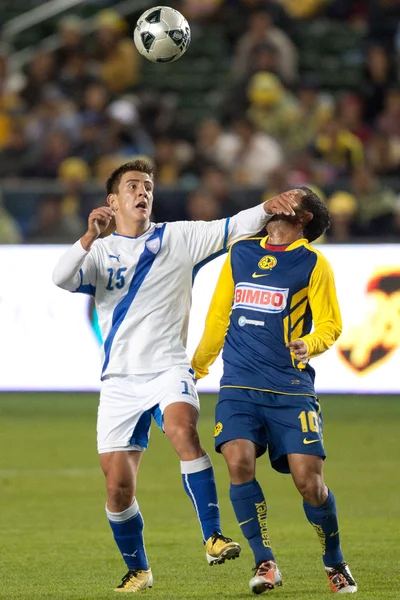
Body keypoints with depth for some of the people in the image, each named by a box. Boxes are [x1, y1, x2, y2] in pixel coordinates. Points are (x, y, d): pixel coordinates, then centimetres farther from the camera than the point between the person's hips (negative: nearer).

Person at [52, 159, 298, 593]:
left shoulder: (178, 238, 7)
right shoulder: (99, 251, 8)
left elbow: (232, 229, -1)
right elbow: (62, 280, -11)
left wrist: (267, 207, -20)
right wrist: (90, 237, -26)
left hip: (169, 369, -2)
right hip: (120, 379, 2)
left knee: (183, 429, -34)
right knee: (118, 487, -1)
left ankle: (213, 537, -35)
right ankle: (137, 569, 22)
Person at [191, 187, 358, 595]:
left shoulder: (312, 262, 2)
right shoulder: (240, 253, 14)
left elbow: (330, 325, 0)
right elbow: (218, 316, 23)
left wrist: (310, 344, -21)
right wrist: (196, 368, 28)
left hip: (291, 388, -3)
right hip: (239, 386, 3)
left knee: (309, 480, -8)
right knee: (239, 462, -19)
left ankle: (334, 563, 16)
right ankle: (265, 564, -8)